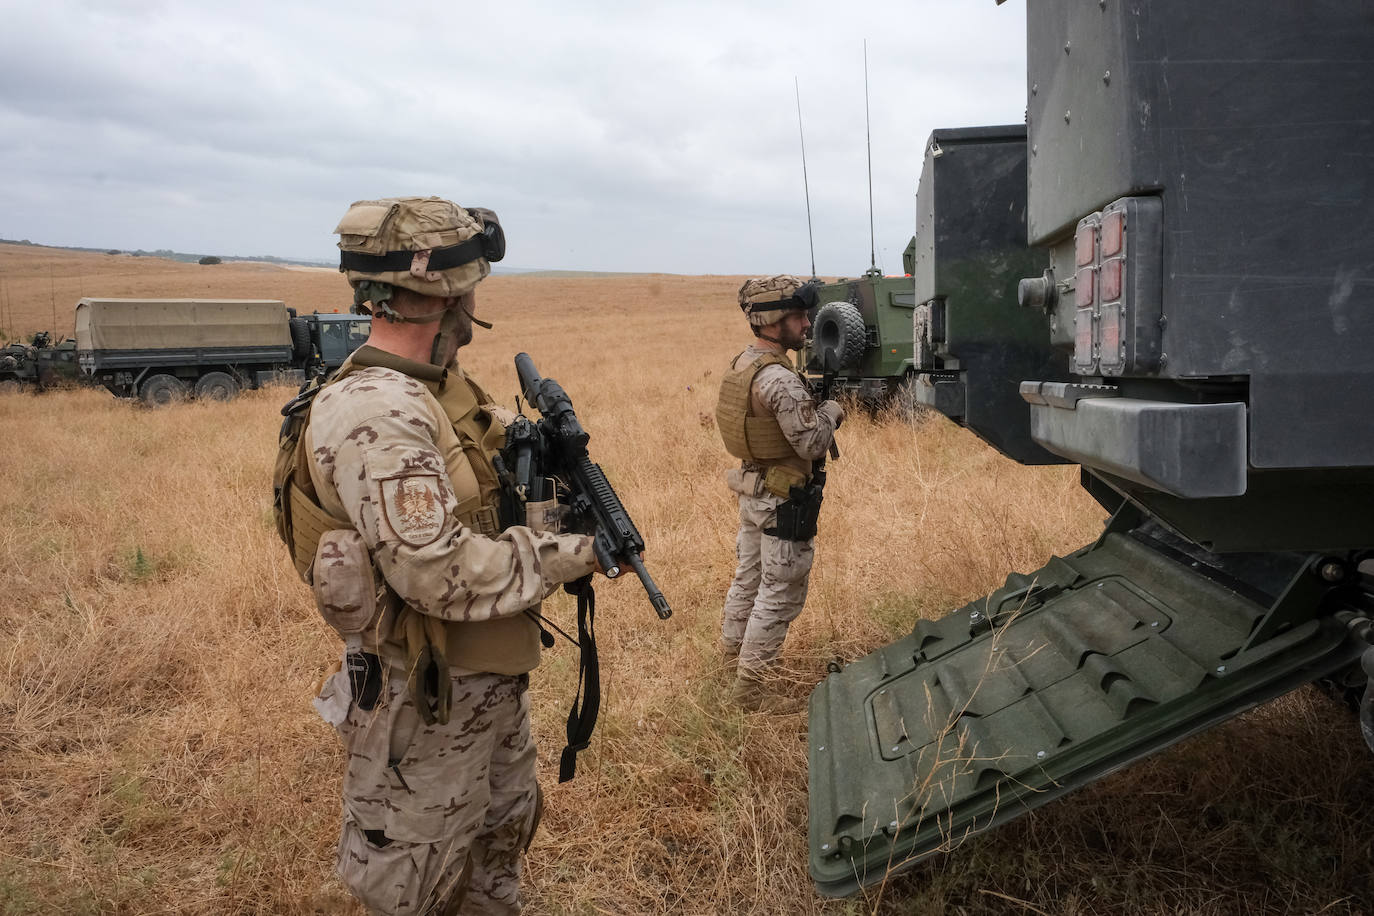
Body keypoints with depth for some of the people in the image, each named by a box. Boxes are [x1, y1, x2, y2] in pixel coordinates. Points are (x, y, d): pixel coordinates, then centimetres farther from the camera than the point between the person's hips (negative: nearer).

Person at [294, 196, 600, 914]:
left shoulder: (440, 386, 5)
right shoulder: (372, 413, -27)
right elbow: (441, 573, -32)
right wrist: (568, 556, -21)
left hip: (490, 675, 9)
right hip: (423, 699, -9)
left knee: (503, 829, 27)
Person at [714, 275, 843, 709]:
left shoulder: (740, 365, 6)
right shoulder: (780, 380, -25)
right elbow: (812, 444, -23)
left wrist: (812, 403, 6)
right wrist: (831, 409, -6)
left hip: (751, 490, 9)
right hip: (783, 499, -9)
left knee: (748, 579, 21)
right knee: (780, 593, 0)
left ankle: (731, 662, 34)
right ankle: (752, 689, 7)